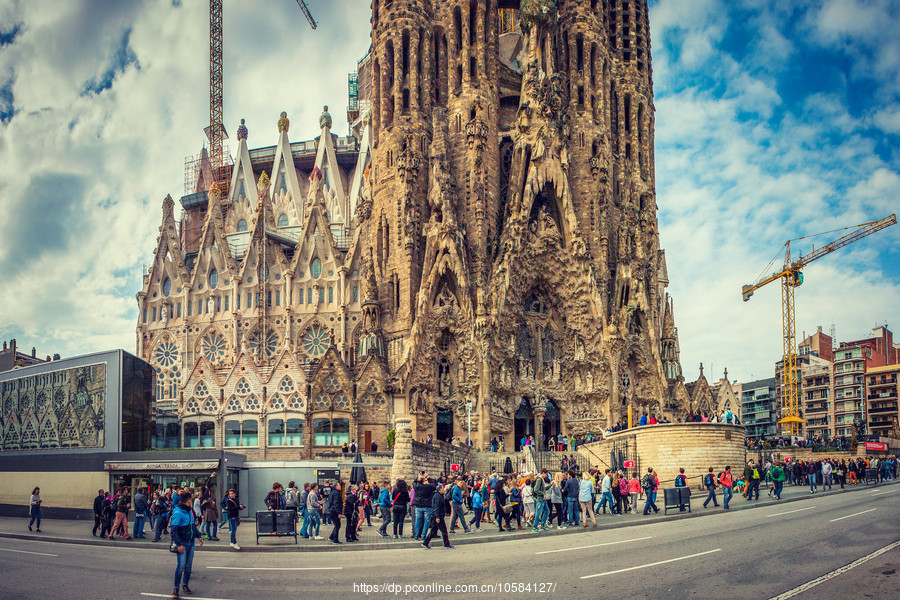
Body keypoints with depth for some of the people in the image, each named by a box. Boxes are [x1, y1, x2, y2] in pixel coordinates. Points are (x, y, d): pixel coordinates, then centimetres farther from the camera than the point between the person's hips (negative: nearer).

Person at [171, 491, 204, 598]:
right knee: (181, 566, -9)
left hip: (191, 543, 8)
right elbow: (174, 530, -18)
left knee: (189, 565, 12)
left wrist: (198, 536, 15)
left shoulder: (189, 511, 10)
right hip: (182, 544, -8)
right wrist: (179, 544, -23)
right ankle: (176, 588, 1)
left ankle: (185, 585, 24)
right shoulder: (177, 513, -15)